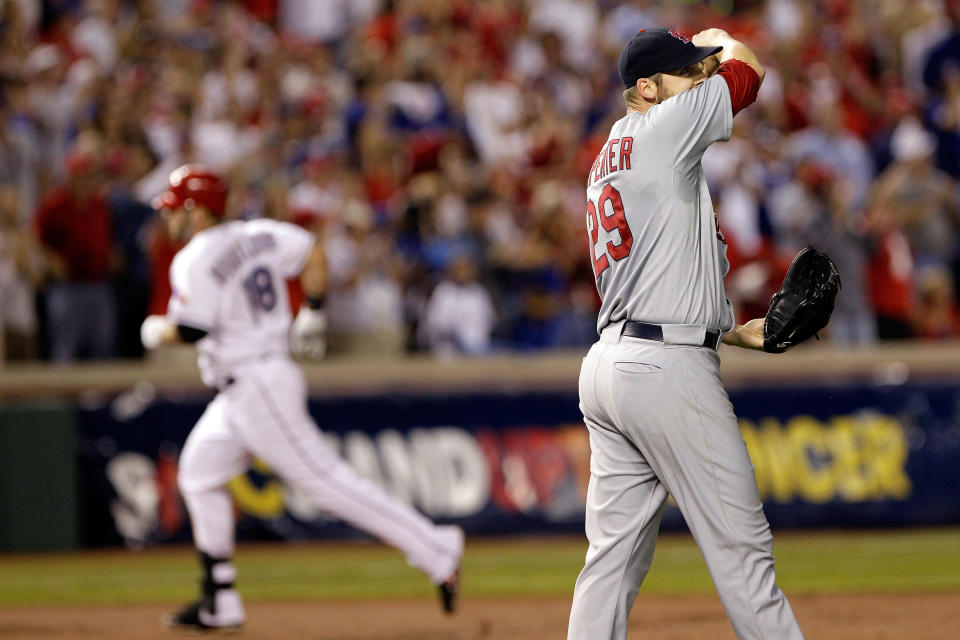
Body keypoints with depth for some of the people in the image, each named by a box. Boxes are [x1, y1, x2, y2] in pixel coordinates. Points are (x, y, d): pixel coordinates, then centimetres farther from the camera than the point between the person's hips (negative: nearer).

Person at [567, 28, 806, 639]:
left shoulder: (607, 161, 21)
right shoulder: (659, 130, -7)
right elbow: (747, 67, -2)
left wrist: (735, 331, 18)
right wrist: (717, 37, 20)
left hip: (609, 361, 9)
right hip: (669, 369, -9)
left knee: (614, 556, 6)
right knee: (740, 544, -5)